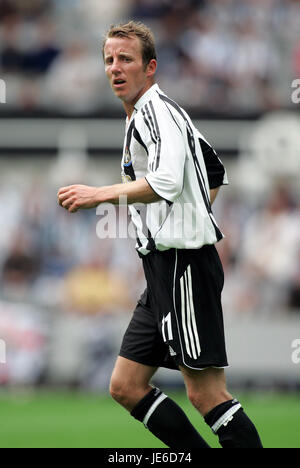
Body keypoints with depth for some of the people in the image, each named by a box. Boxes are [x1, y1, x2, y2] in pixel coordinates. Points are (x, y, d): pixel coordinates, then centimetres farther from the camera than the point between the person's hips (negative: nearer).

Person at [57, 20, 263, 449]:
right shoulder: (141, 117, 21)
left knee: (206, 394, -12)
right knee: (126, 387, 9)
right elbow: (216, 173, 32)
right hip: (165, 268, 11)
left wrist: (100, 194, -19)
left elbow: (166, 181, -27)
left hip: (183, 264, -11)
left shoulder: (157, 109, -10)